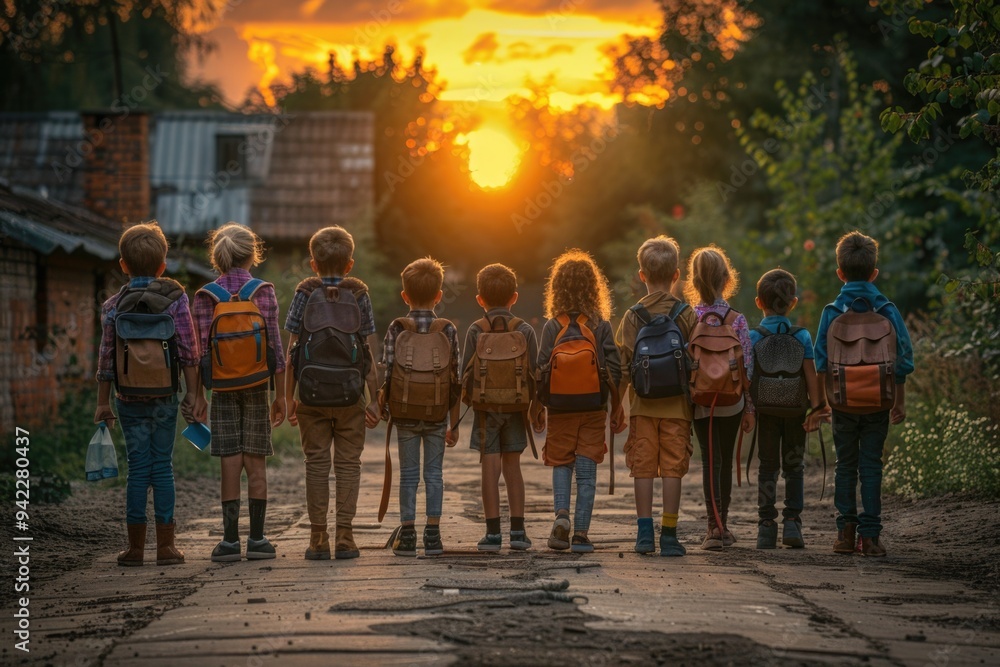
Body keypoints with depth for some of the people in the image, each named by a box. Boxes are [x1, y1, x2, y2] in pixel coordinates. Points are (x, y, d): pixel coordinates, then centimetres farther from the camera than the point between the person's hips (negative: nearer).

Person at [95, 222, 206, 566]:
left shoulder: (113, 306, 0)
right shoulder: (175, 299, -3)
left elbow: (106, 358, 1)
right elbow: (188, 353, -5)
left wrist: (103, 402, 8)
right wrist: (193, 394, 2)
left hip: (129, 399, 1)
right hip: (164, 396, -1)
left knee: (138, 467, 5)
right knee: (163, 466, 5)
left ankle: (135, 547, 6)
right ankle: (166, 546, 5)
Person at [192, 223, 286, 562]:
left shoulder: (205, 297, -2)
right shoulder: (264, 292, -3)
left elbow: (201, 352, -5)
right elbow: (275, 348, -4)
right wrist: (280, 396, 3)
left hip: (222, 390, 0)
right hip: (257, 388, 0)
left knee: (230, 464, 1)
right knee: (256, 464, 5)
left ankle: (230, 540, 0)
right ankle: (256, 539, 6)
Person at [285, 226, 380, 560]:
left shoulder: (305, 293, 1)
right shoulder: (359, 294, 1)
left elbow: (291, 351, -2)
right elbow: (369, 353, -1)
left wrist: (289, 398, 4)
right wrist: (373, 400, 4)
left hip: (311, 395, 0)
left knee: (316, 463, 5)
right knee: (348, 463, 6)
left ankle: (318, 538, 5)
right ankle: (344, 536, 2)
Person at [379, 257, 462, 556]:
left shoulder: (397, 329, -3)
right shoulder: (448, 330, -1)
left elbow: (386, 373, -5)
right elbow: (455, 380, 0)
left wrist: (384, 408, 8)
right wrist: (455, 424, 7)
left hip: (404, 413, 0)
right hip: (437, 415, 0)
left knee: (408, 473, 6)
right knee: (434, 473, 7)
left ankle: (407, 534, 6)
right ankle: (433, 535, 5)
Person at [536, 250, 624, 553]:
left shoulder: (552, 327, -4)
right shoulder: (601, 326, -4)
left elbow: (542, 369, -4)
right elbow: (613, 369, -4)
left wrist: (538, 408, 6)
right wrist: (617, 408, 5)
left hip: (560, 408, 0)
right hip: (593, 407, 0)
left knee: (561, 463, 13)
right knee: (587, 469, 5)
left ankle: (561, 514, -10)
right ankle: (581, 533, 1)